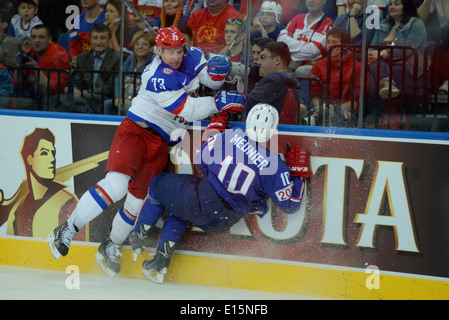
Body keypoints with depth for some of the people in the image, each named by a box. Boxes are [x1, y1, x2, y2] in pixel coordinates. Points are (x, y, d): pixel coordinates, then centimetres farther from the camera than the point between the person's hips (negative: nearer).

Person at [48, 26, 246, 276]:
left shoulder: (192, 57, 2)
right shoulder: (158, 78, -21)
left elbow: (210, 79, 11)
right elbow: (187, 110, -22)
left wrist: (217, 71, -12)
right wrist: (220, 102, -25)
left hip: (160, 143, 7)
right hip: (136, 131, -7)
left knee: (138, 199, 6)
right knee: (116, 185, -24)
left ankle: (111, 247, 25)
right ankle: (68, 230, -14)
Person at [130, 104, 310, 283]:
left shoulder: (230, 136, -14)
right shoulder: (275, 167, -15)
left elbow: (200, 160, 3)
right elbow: (290, 205, -5)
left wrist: (214, 127, 17)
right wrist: (299, 172, 2)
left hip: (199, 201, -2)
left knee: (159, 185, 26)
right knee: (178, 214, 33)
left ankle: (139, 235, 29)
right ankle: (161, 262, 26)